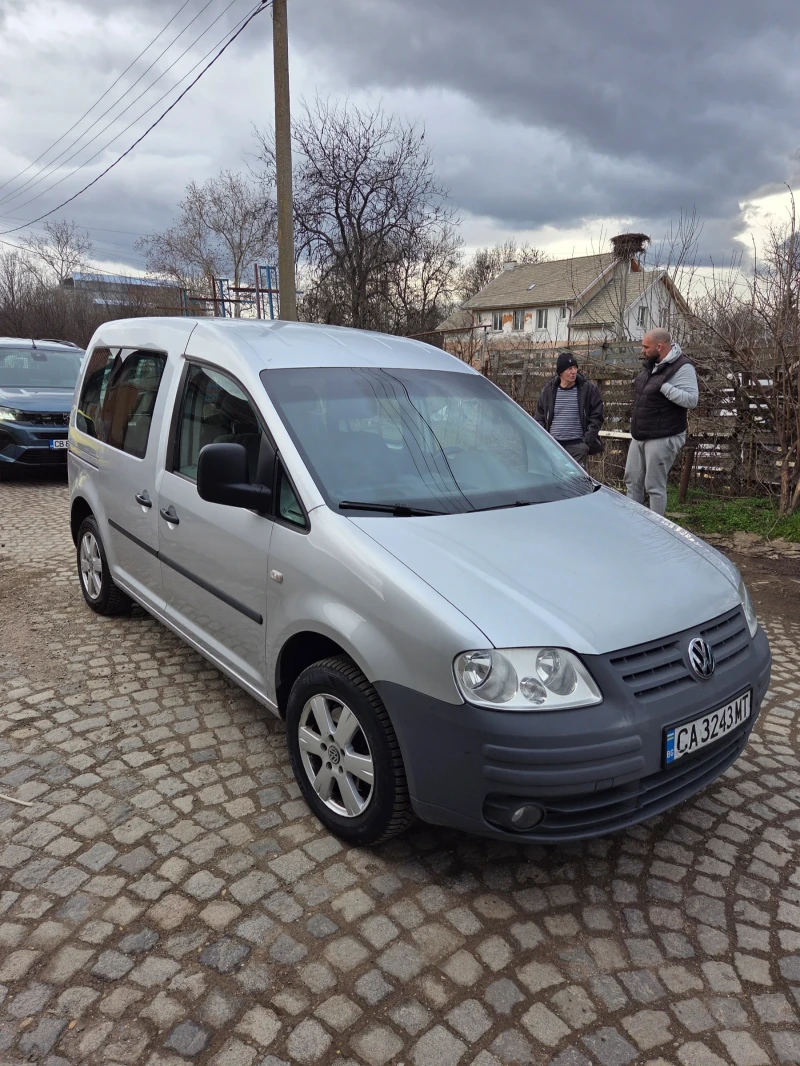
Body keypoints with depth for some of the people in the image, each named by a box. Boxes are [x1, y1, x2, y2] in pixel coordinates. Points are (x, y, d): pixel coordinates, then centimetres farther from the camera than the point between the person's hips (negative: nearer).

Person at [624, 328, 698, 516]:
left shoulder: (682, 368, -17)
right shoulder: (650, 364, 9)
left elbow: (692, 400, -27)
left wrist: (663, 386, -30)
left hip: (662, 438, -9)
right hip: (639, 436, 9)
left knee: (655, 486, -3)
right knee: (632, 481, 15)